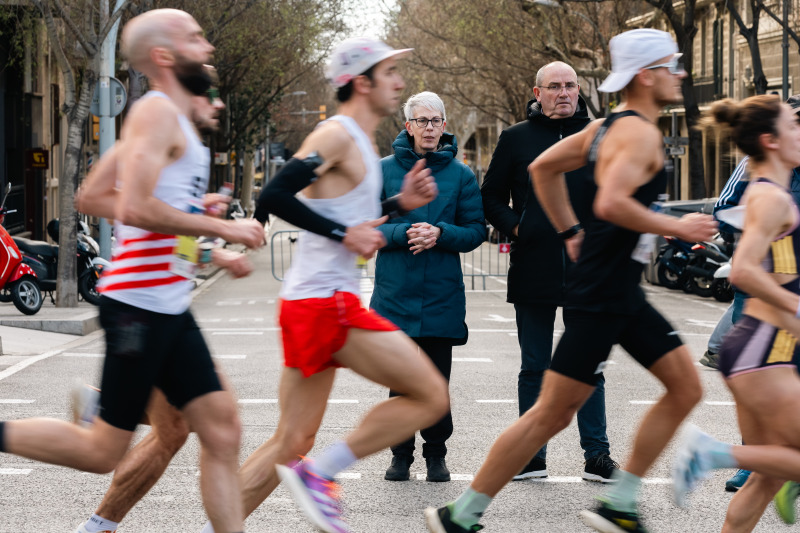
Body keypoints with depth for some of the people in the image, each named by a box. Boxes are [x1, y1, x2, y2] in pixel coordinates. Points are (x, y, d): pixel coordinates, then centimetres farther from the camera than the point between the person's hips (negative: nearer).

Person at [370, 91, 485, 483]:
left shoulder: (460, 174, 5)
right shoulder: (385, 170, 4)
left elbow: (476, 231, 4)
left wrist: (440, 234, -14)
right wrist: (404, 233, -16)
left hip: (443, 292, 0)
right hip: (396, 290, 0)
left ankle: (436, 455, 15)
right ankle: (400, 454, 13)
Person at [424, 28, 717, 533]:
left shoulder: (608, 126, 12)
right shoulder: (640, 132, -17)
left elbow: (543, 167, 22)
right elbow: (611, 204, -31)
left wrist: (571, 233, 23)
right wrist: (678, 227, -20)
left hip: (624, 295, 10)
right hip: (599, 297, -10)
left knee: (686, 388, 9)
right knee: (552, 414, -6)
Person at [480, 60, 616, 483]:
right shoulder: (516, 139, 5)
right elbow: (491, 197, 11)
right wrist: (515, 227, -5)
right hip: (533, 271, 0)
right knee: (534, 368, 7)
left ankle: (597, 455, 9)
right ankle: (531, 455, 14)